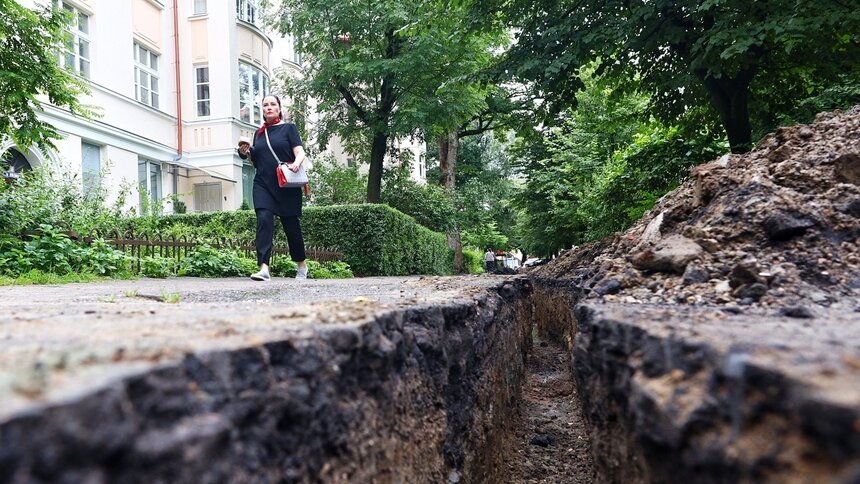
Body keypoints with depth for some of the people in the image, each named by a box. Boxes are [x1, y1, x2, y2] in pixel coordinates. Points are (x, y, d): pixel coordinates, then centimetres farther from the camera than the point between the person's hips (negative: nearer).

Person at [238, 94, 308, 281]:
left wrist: (296, 163, -26)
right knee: (264, 220, -16)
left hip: (287, 186, -3)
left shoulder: (288, 128, 6)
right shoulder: (259, 133, 17)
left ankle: (302, 265, 24)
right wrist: (246, 152, 3)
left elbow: (300, 152, -5)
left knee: (291, 224, 4)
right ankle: (264, 268, -24)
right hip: (263, 185, 3)